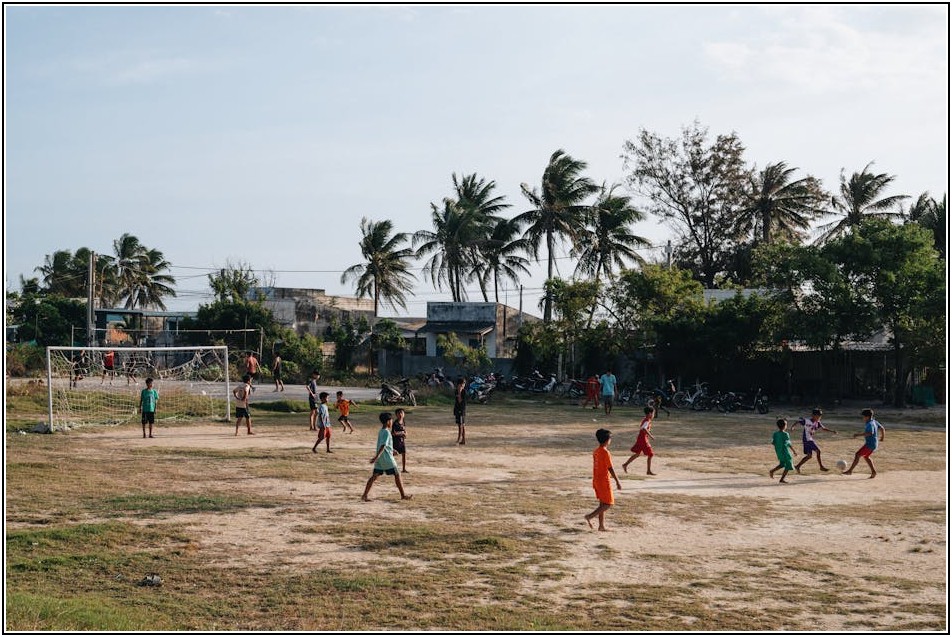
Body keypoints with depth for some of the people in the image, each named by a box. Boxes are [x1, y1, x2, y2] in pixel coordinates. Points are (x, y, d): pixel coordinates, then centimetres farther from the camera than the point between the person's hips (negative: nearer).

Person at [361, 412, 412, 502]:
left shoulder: (380, 431, 12)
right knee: (397, 474, 4)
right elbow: (382, 446, -25)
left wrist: (390, 452, 37)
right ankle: (403, 495, 11)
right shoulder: (387, 432, -17)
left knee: (374, 476, 5)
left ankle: (365, 495, -1)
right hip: (387, 459, -8)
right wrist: (377, 456, -32)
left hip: (379, 459, 8)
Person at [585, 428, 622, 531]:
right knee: (608, 504, -1)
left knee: (603, 503, 13)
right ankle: (590, 517, -10)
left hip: (596, 480, 8)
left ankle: (601, 526, 13)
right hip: (604, 481, -8)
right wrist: (617, 481, -12)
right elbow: (610, 468, -17)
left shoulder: (595, 451, 8)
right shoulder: (605, 453, -17)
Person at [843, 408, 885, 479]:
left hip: (870, 444, -10)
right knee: (865, 457, 24)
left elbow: (870, 433, -37)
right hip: (874, 444, 10)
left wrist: (858, 435, -37)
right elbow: (882, 428, 21)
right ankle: (873, 471, 24)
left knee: (857, 455, -11)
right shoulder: (874, 421, 10)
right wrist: (882, 437, 37)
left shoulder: (870, 424, -19)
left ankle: (850, 471, -12)